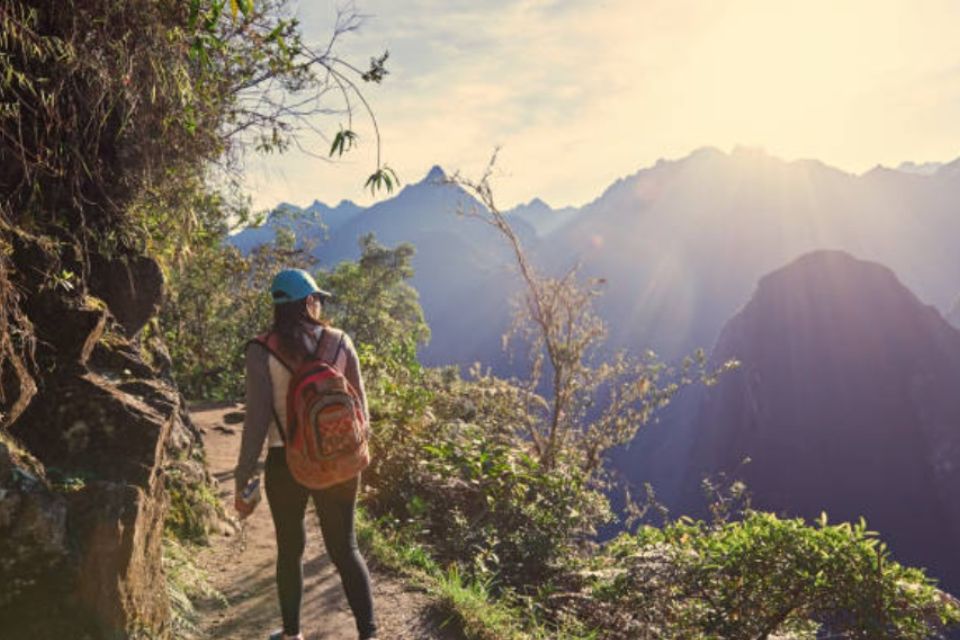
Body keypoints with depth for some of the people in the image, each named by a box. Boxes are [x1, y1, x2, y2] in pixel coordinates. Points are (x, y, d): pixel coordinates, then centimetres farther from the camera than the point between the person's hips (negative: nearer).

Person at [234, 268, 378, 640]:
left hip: (286, 464, -1)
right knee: (345, 549, 14)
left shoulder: (263, 352, -10)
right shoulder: (340, 342, -4)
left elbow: (257, 421, -12)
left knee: (290, 549, 19)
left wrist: (243, 483, -4)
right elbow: (359, 408, 1)